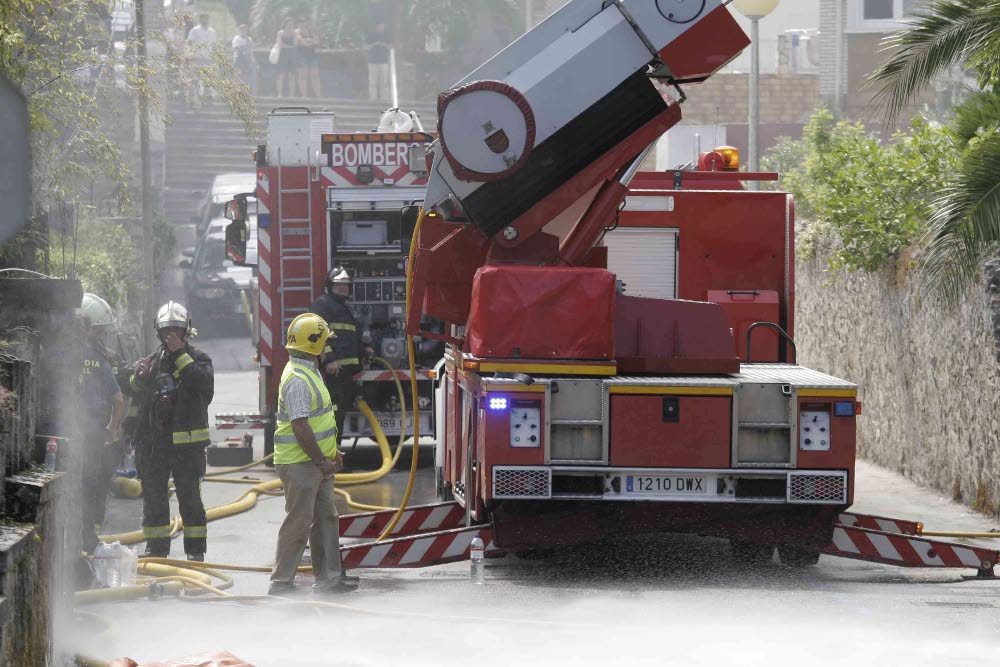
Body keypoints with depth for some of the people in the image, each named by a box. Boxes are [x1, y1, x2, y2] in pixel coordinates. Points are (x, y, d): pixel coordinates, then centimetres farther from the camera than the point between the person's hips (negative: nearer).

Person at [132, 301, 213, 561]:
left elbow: (203, 382, -20)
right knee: (153, 498, 8)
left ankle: (195, 550, 5)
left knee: (190, 498, -1)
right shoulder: (151, 363, 15)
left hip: (187, 443, -4)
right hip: (154, 441, 4)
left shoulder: (197, 359, 3)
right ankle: (156, 549, 16)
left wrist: (180, 354, -18)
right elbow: (138, 400, 22)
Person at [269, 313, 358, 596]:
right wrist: (322, 461, -22)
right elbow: (300, 427, -25)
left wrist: (330, 453, 22)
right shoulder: (297, 379, -21)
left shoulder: (309, 372, 14)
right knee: (298, 523, -6)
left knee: (326, 518, 14)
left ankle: (329, 576, 20)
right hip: (300, 464, -11)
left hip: (315, 463, 11)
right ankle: (281, 581, 0)